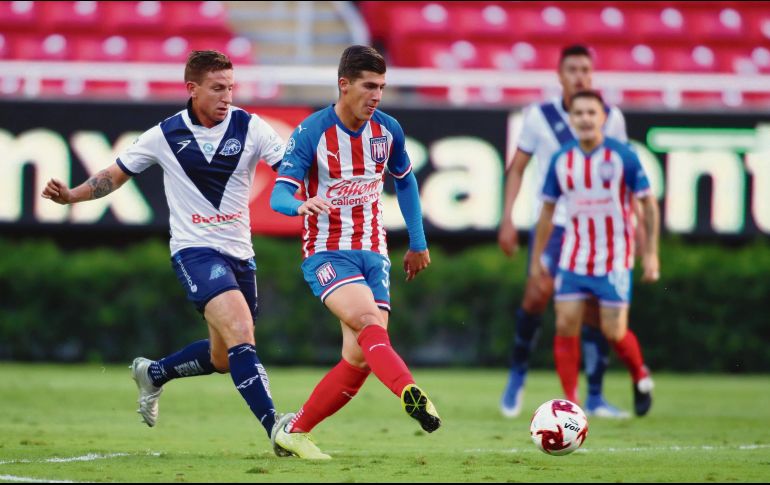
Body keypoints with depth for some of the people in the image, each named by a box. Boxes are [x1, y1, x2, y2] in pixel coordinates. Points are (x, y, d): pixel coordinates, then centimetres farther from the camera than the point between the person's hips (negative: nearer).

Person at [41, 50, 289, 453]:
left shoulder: (250, 128, -2)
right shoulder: (165, 136, -3)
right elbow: (116, 175, 10)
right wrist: (72, 195, -4)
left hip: (239, 253, 4)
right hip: (194, 250, -4)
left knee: (224, 358, 14)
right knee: (241, 335, -24)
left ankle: (154, 374, 41)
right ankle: (275, 429, -29)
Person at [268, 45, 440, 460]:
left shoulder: (387, 130, 2)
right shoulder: (311, 133, -12)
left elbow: (405, 180, 20)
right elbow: (279, 195, -17)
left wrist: (418, 242, 21)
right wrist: (302, 205, -40)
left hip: (373, 253, 5)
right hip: (327, 254, -5)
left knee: (360, 359, -4)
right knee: (370, 320, -31)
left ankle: (293, 430, 10)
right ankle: (411, 394, -51)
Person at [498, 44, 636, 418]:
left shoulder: (611, 118, 3)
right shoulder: (539, 116, 0)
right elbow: (517, 168, 7)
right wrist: (507, 219, 0)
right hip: (551, 222, -2)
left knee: (596, 310, -2)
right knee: (538, 293, -20)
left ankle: (595, 397, 7)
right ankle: (518, 371, 3)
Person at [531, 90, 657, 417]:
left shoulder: (622, 156, -8)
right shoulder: (561, 160, 1)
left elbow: (648, 203, -2)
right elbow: (547, 209, 12)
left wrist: (651, 254, -6)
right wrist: (537, 258, 11)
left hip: (614, 260, -3)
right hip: (574, 259, 3)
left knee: (613, 332, -5)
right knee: (566, 327, -6)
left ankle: (640, 378, 25)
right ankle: (570, 402, 2)